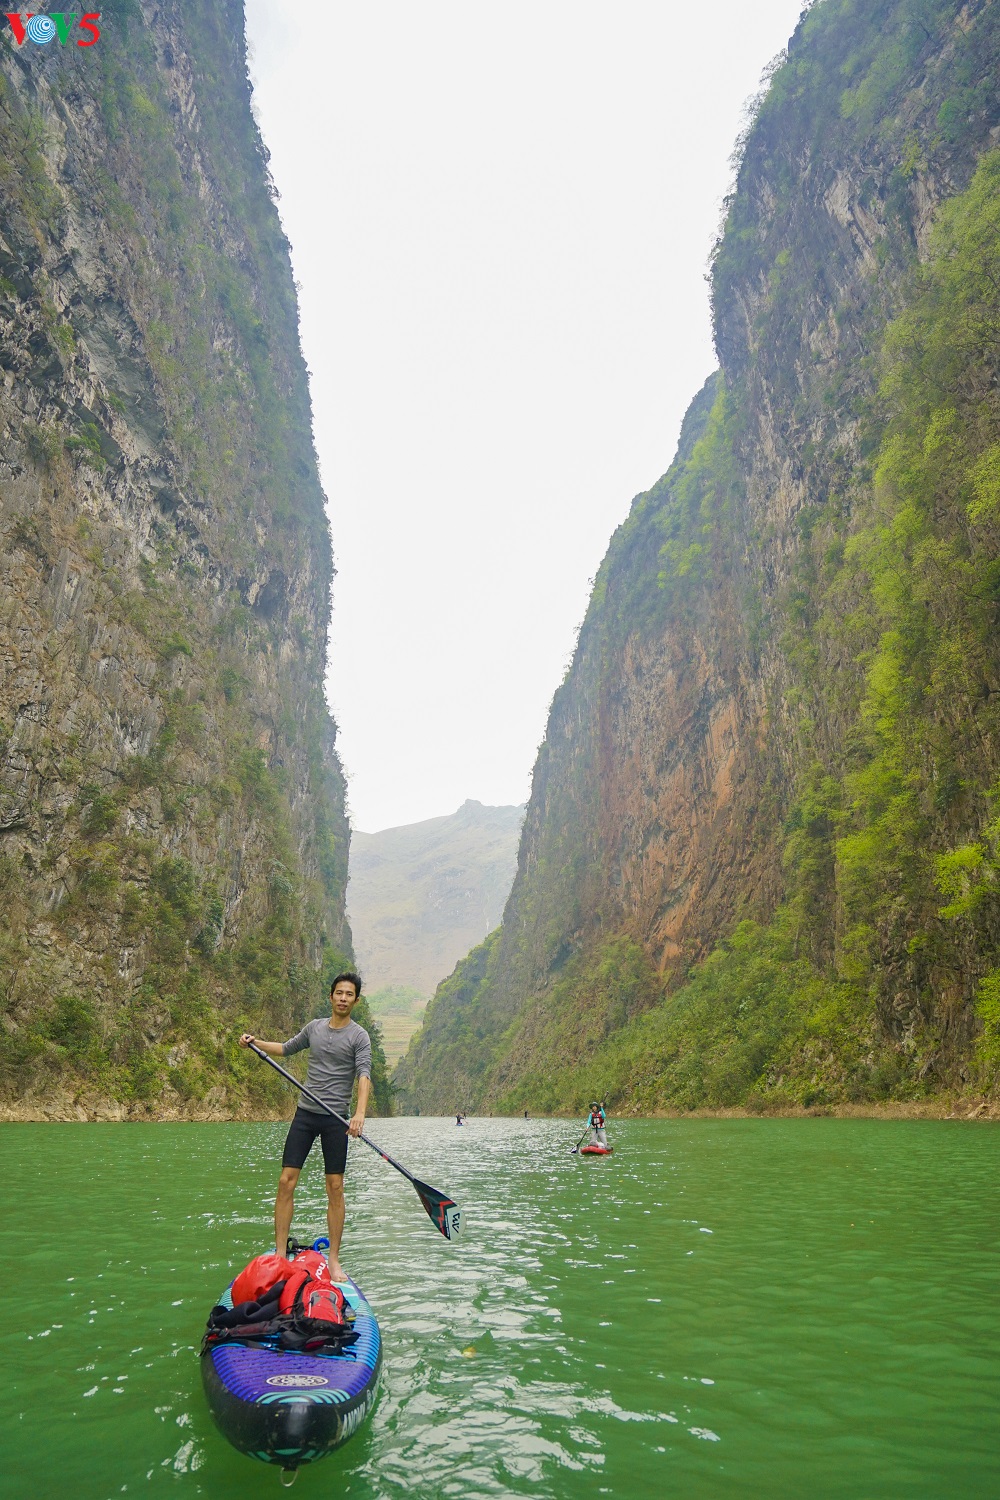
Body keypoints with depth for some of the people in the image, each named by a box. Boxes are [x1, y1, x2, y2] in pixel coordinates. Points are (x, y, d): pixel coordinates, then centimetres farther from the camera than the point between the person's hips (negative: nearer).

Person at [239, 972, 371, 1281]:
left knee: (335, 1188, -1)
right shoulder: (314, 1027, 10)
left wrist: (360, 1113, -33)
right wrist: (257, 1042, 16)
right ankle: (280, 1254, 6)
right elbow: (287, 1049, 28)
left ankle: (333, 1259, 8)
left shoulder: (359, 1036, -5)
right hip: (305, 1114, 4)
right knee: (286, 1181, -2)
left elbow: (364, 1075, -18)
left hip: (336, 1119, -4)